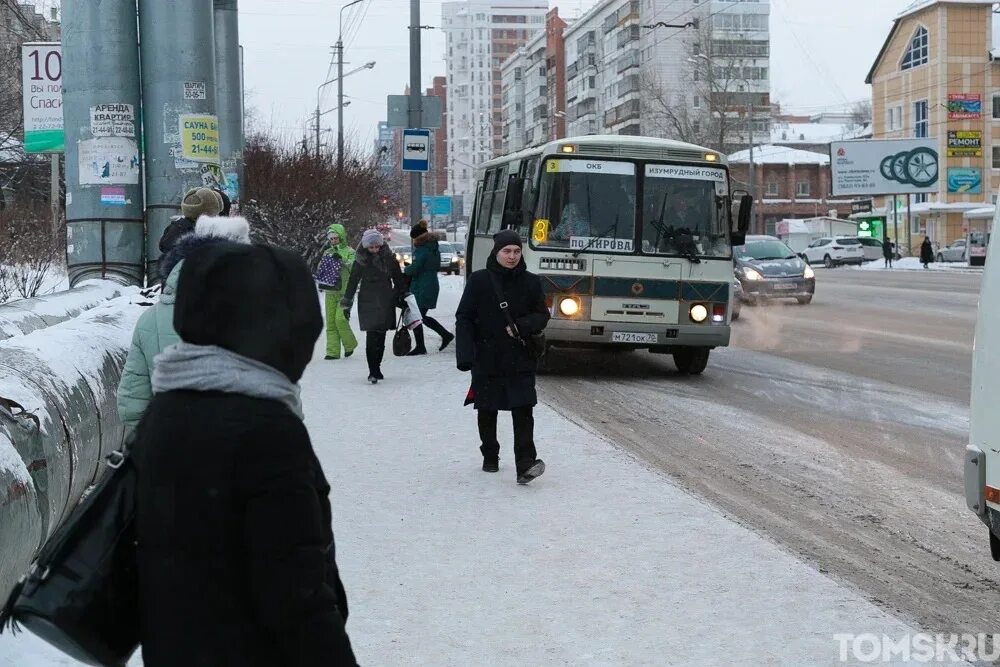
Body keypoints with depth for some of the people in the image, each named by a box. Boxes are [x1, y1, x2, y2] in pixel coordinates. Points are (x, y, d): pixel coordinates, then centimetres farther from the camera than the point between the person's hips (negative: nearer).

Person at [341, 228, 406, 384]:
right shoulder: (361, 260, -2)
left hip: (386, 301, 2)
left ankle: (376, 368, 21)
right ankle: (373, 372, -13)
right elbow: (353, 281, 4)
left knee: (381, 336, 7)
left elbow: (398, 279, 12)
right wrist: (347, 303, 5)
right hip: (367, 302, -2)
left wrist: (402, 297, 14)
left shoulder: (389, 258, 2)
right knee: (372, 335, -12)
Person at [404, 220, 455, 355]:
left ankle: (420, 347, 6)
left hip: (421, 288, -9)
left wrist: (406, 270, -1)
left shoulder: (421, 250, -18)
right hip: (432, 286, 9)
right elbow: (437, 266, 20)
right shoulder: (435, 248, 11)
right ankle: (446, 335, 17)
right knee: (422, 316, 19)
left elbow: (414, 269, -21)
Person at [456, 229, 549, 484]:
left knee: (523, 410, -12)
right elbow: (464, 318, -2)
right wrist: (465, 355, -12)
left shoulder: (531, 282, 3)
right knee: (486, 411, 11)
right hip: (487, 358, 0)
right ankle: (490, 457, 30)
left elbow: (542, 316, 8)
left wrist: (521, 326, -13)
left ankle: (525, 465, -18)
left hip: (520, 360, 0)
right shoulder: (479, 281, -2)